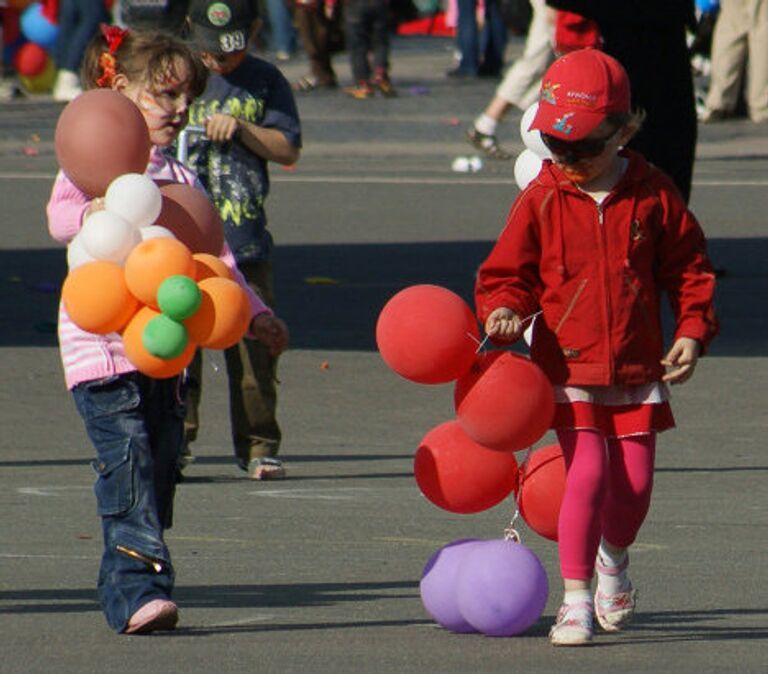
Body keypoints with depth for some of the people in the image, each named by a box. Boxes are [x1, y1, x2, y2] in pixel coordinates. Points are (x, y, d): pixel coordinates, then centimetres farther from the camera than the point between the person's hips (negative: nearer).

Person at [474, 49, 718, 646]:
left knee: (634, 484, 3)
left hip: (638, 368, 2)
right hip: (569, 367, -2)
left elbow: (689, 267, 8)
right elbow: (508, 271, 3)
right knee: (587, 472, -15)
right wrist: (504, 309, -17)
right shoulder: (542, 200, -3)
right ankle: (576, 601, -8)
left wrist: (691, 331, -2)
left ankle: (614, 557, 38)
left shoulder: (654, 195, -1)